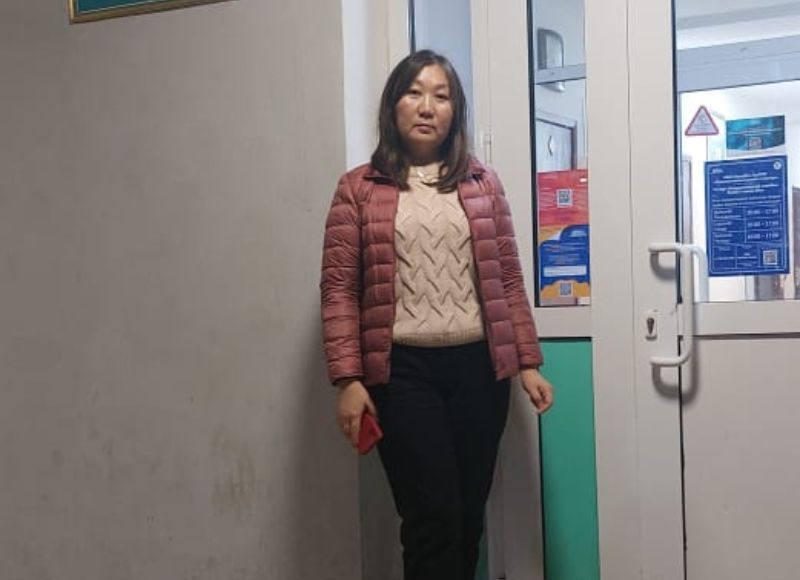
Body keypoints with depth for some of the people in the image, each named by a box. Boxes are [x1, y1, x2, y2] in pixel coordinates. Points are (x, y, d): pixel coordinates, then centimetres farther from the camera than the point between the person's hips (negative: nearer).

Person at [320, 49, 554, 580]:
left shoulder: (482, 184, 10)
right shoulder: (359, 189, 3)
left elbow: (509, 280, 11)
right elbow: (339, 290, -1)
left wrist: (528, 362, 6)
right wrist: (348, 380, -9)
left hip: (478, 366, 3)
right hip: (403, 370, -3)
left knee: (469, 520, 10)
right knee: (433, 520, -6)